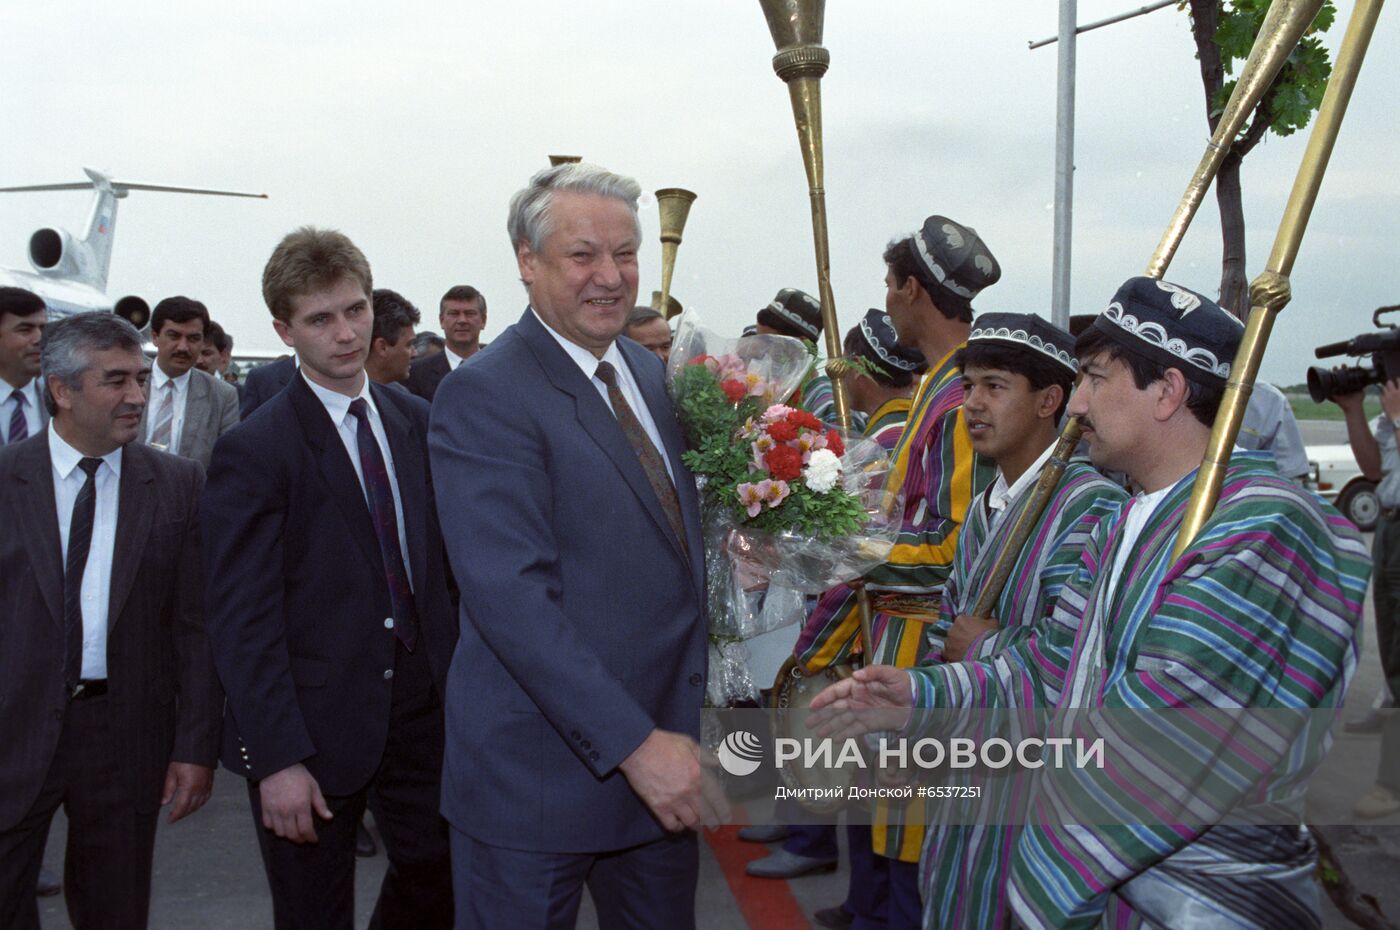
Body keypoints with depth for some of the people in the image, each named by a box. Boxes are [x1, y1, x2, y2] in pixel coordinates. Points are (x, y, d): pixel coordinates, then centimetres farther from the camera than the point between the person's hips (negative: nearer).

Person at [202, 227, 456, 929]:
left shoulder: (416, 421, 6)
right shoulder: (252, 451, -11)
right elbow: (242, 621, -14)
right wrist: (277, 759, -18)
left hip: (422, 708, 5)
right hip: (315, 727, -5)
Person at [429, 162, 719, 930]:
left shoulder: (651, 371, 9)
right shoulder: (484, 395, -15)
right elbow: (511, 596, -23)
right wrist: (635, 743, -24)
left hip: (663, 743, 7)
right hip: (541, 771, -7)